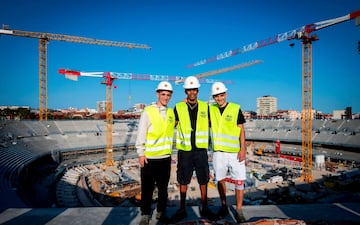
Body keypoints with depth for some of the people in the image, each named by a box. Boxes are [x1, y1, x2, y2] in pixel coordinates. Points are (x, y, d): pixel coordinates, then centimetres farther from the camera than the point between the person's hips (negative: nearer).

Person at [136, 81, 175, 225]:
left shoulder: (171, 112, 6)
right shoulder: (148, 112, -8)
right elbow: (141, 135, -8)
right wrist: (141, 154, -9)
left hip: (166, 157, 4)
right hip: (149, 158, -4)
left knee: (163, 187, 14)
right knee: (147, 188, 7)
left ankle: (161, 212, 30)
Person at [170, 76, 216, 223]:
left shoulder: (205, 107, 4)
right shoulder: (178, 108, -1)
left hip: (201, 150, 1)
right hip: (184, 150, -1)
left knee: (203, 180, 10)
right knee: (183, 181, 10)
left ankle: (204, 209, 27)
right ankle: (182, 210, 26)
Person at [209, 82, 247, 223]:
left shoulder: (235, 109, -1)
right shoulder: (211, 110, 6)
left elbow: (241, 130, -1)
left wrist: (243, 149, -8)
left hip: (235, 152, -2)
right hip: (218, 151, 2)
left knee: (239, 181, 0)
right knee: (220, 180, 11)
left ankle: (239, 211, 15)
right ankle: (224, 207, 30)